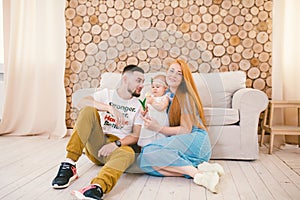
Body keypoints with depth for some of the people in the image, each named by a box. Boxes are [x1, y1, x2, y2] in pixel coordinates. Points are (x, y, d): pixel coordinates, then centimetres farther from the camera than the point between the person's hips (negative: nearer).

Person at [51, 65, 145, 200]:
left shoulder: (138, 105, 10)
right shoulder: (107, 94, 9)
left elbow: (135, 136, 2)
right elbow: (82, 102, -11)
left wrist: (116, 144, -17)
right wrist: (110, 108, -25)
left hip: (118, 146, 0)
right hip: (96, 143, 1)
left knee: (128, 153, -36)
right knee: (88, 110, -24)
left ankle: (96, 189, -60)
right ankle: (69, 166, -27)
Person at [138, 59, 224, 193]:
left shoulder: (185, 96, -7)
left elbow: (186, 129, -10)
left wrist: (159, 128, -18)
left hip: (194, 140, -7)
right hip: (178, 141, 7)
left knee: (148, 153, -29)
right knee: (143, 159, -20)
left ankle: (197, 173, -28)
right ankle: (199, 167, -23)